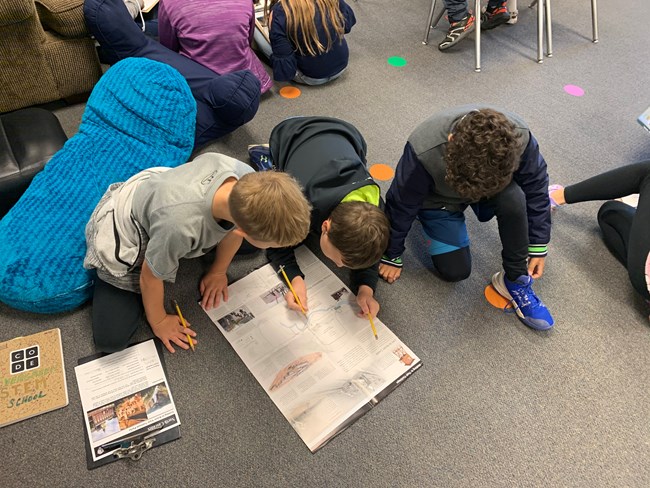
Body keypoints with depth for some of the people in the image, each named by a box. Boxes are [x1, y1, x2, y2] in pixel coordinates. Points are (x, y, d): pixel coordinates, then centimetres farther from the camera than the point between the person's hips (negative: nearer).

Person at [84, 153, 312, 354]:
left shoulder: (247, 178, -30)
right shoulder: (181, 227, -46)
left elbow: (233, 228, -6)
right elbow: (149, 277, -23)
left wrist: (218, 271, 9)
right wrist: (159, 322, -4)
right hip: (123, 234, -5)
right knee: (110, 339, -10)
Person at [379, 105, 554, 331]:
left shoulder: (518, 136, -33)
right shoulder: (423, 152, -41)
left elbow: (536, 184, -13)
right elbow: (400, 205, -23)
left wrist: (538, 246, -8)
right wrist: (391, 256, -9)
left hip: (490, 189, 2)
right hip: (439, 200, -1)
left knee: (513, 199, -31)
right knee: (455, 271, -9)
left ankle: (515, 280, -12)